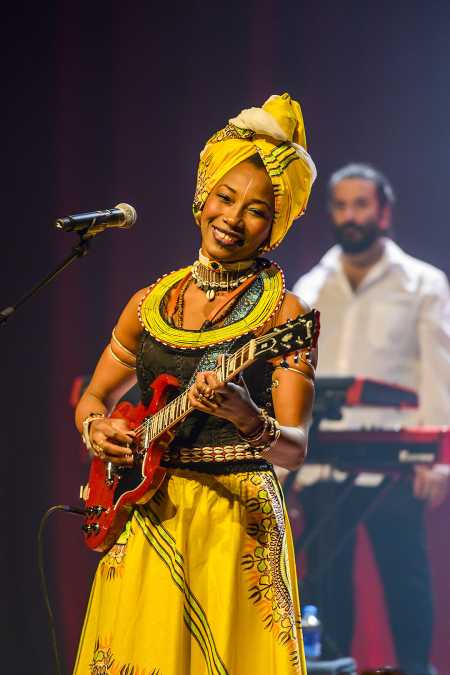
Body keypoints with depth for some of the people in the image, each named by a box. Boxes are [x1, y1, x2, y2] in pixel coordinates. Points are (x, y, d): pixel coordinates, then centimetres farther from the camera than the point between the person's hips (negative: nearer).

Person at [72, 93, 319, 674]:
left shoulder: (283, 312, -4)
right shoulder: (151, 303, 10)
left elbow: (295, 449, -11)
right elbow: (94, 397, 23)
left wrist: (249, 420, -32)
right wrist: (96, 427, 0)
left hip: (236, 520, -4)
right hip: (143, 516, 4)